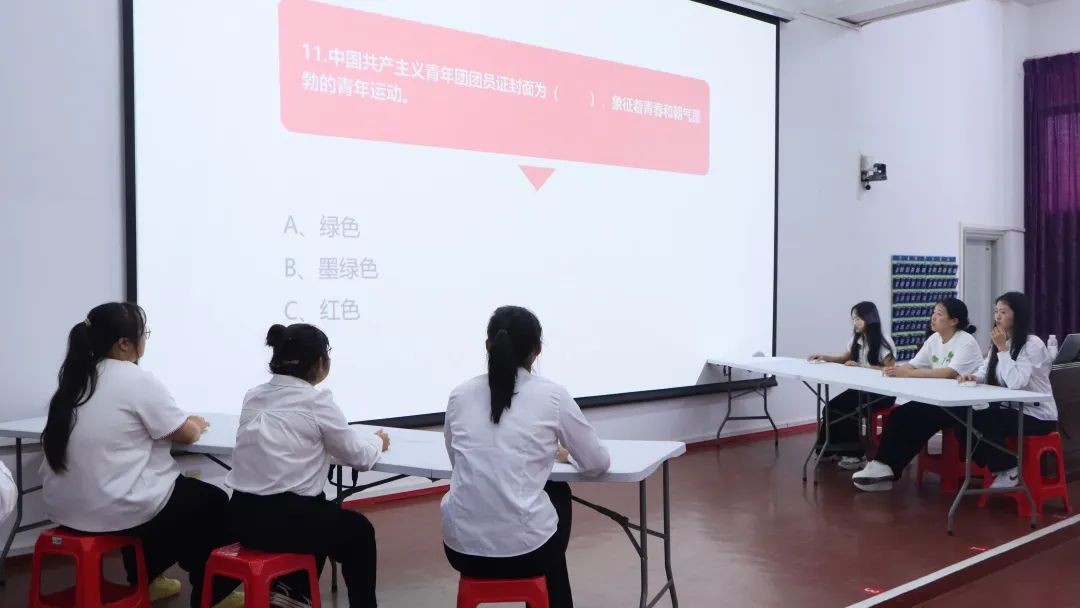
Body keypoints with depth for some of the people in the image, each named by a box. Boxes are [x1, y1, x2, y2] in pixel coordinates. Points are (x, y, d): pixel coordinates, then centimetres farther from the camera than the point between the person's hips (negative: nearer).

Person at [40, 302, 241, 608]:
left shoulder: (76, 378, 8)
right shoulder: (139, 381, -15)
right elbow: (187, 434, -6)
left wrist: (184, 423, 21)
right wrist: (196, 423, 17)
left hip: (65, 506, 8)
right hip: (110, 509, -8)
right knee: (213, 502, 12)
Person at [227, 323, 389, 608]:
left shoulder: (254, 396, 9)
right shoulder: (317, 401, -9)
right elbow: (358, 457, 0)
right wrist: (377, 441, 22)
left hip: (244, 515, 7)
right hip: (283, 519, -7)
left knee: (323, 515, 33)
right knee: (359, 530, 20)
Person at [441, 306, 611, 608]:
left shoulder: (460, 395, 5)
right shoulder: (552, 395, -4)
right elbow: (598, 463, 4)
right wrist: (564, 454, 26)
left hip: (462, 547, 4)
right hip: (523, 548, -3)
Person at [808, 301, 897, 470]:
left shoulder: (884, 342, -10)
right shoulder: (856, 339, 12)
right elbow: (843, 359, 23)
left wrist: (861, 366, -22)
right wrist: (824, 358, 4)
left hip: (881, 393, -7)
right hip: (860, 388, 7)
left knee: (842, 409, -23)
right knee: (832, 407, -14)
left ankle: (855, 454, -8)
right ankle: (834, 449, -2)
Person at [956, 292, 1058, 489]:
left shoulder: (1033, 344, -16)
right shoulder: (1000, 343, 11)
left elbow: (1015, 383, -29)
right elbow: (986, 371, 11)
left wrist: (1002, 348, -23)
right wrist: (973, 377, -13)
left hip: (1036, 415, -8)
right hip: (1011, 409, 8)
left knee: (980, 424, -26)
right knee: (965, 424, -13)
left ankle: (1008, 470, -2)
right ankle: (997, 467, 7)